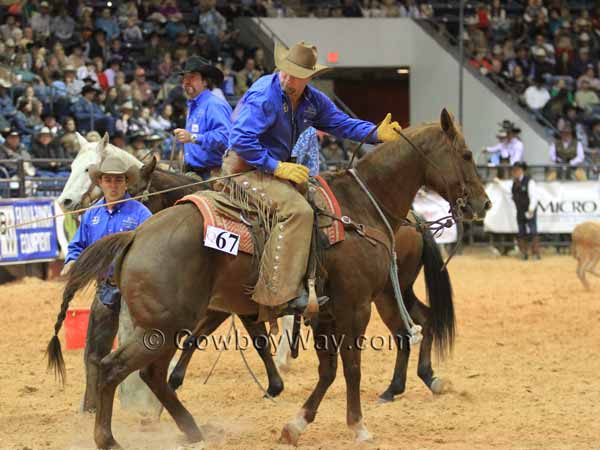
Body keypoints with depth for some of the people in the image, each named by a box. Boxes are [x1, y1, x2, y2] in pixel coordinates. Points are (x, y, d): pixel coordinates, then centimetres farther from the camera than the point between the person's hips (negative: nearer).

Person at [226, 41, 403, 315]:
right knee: (296, 210, -29)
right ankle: (281, 293, -34)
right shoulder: (263, 95, -20)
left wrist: (377, 133, -5)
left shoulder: (312, 101, 6)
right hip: (246, 167, -10)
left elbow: (342, 124, 12)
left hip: (277, 166, 10)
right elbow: (241, 140, -25)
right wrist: (278, 167, -25)